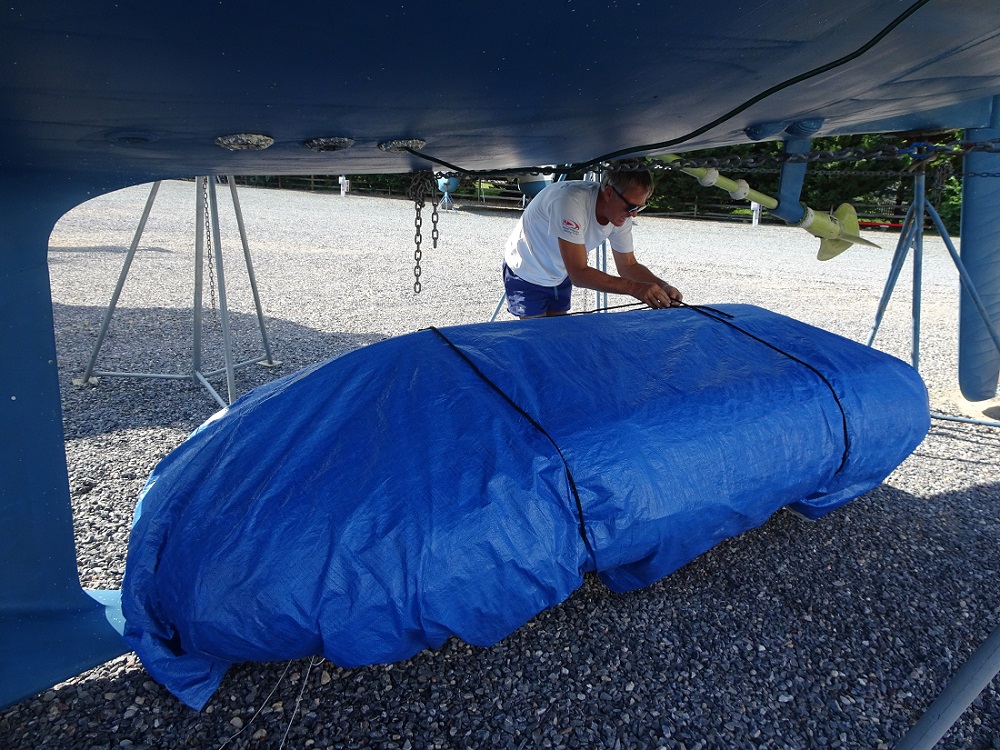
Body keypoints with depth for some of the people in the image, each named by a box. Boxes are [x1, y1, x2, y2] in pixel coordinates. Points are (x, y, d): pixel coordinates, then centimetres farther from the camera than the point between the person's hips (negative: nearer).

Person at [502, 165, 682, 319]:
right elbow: (579, 274, -38)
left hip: (560, 276, 6)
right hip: (526, 275, -6)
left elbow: (628, 266, -3)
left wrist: (662, 286, -21)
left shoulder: (623, 214, -15)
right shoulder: (572, 202, -37)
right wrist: (635, 288, -43)